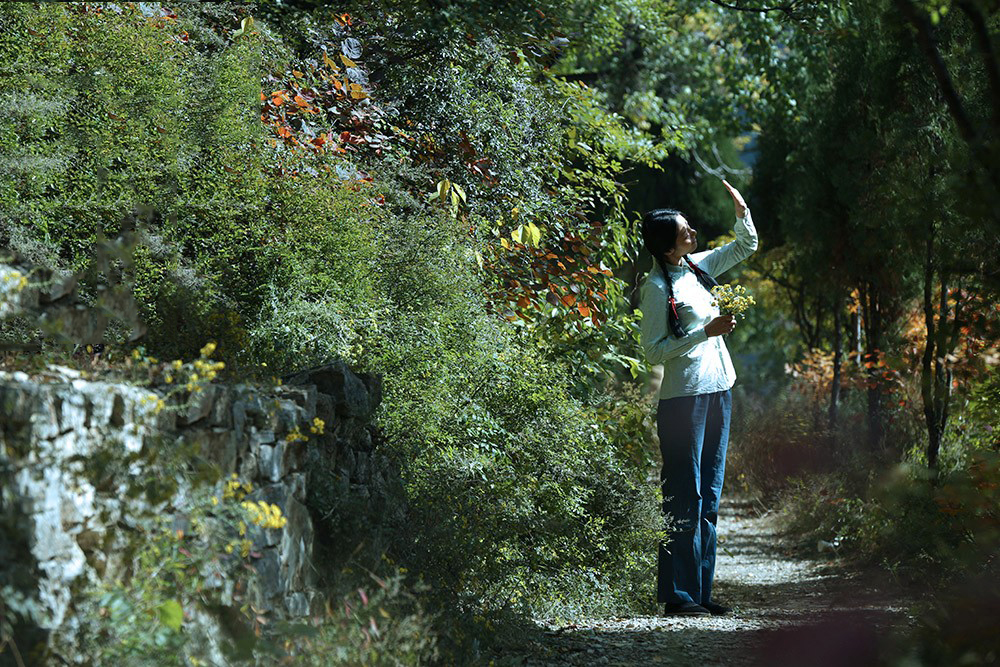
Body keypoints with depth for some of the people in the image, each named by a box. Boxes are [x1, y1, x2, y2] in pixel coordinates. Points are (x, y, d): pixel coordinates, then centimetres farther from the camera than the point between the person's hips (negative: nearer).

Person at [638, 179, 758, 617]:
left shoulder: (697, 268, 10)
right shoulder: (657, 287, -12)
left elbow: (746, 246, 23)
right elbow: (654, 350, -15)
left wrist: (741, 211, 7)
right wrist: (706, 331, -18)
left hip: (717, 391, 9)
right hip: (684, 397, -8)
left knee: (709, 497, 10)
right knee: (685, 498, -7)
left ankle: (700, 590, 15)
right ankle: (678, 594, -4)